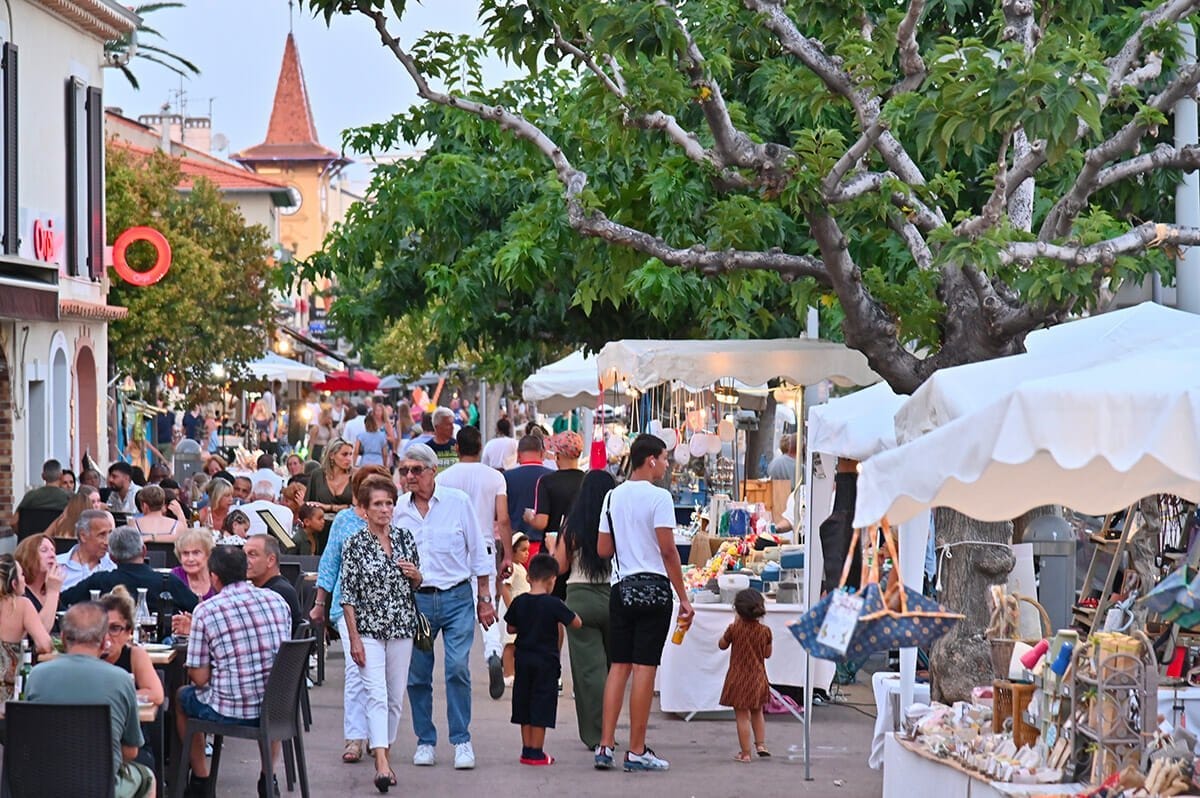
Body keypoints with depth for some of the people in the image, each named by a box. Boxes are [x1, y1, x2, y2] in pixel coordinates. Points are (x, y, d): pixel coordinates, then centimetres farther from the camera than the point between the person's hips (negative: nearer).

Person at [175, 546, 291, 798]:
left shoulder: (206, 611, -12)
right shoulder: (277, 600, 1)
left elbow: (200, 679, -10)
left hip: (230, 712, -4)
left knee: (182, 697, 28)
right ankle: (268, 776, 39)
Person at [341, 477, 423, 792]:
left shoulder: (405, 538, 6)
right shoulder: (355, 544, -6)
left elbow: (417, 585, 17)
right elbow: (348, 595, -6)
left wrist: (415, 574, -7)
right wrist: (354, 638, -11)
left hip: (401, 628, 4)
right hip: (369, 628, -4)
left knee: (396, 696, 9)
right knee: (376, 693, -15)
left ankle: (383, 751, 22)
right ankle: (382, 764, -25)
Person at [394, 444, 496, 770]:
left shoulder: (458, 502, -1)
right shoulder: (398, 509, 5)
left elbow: (478, 552, 5)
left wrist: (485, 599, 5)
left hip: (456, 598, -2)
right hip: (414, 599, 2)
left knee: (458, 668, -11)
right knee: (417, 675, 4)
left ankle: (462, 741, -2)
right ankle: (425, 741, 17)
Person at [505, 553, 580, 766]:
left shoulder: (519, 602, -1)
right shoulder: (553, 604, -14)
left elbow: (511, 628, 9)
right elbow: (576, 623, -8)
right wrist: (562, 616, 8)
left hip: (523, 660, 4)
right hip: (546, 661, -4)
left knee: (524, 705, 13)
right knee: (541, 707, 1)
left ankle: (527, 749, 17)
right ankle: (536, 752, 2)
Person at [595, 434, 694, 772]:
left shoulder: (613, 496, 9)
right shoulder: (658, 497, -9)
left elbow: (602, 549, 10)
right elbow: (668, 550, -13)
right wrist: (683, 598, -9)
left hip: (621, 588, 6)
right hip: (653, 587, -6)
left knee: (619, 665, 9)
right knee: (644, 667, -3)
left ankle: (605, 745, 5)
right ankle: (636, 751, -2)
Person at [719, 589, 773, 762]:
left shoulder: (734, 629, -12)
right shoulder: (765, 631, -5)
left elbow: (722, 645, 7)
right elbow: (767, 653, 7)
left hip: (738, 679, -3)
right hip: (758, 678, 3)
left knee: (742, 716, -1)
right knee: (757, 713, 23)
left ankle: (745, 753, -1)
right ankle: (761, 744, 18)